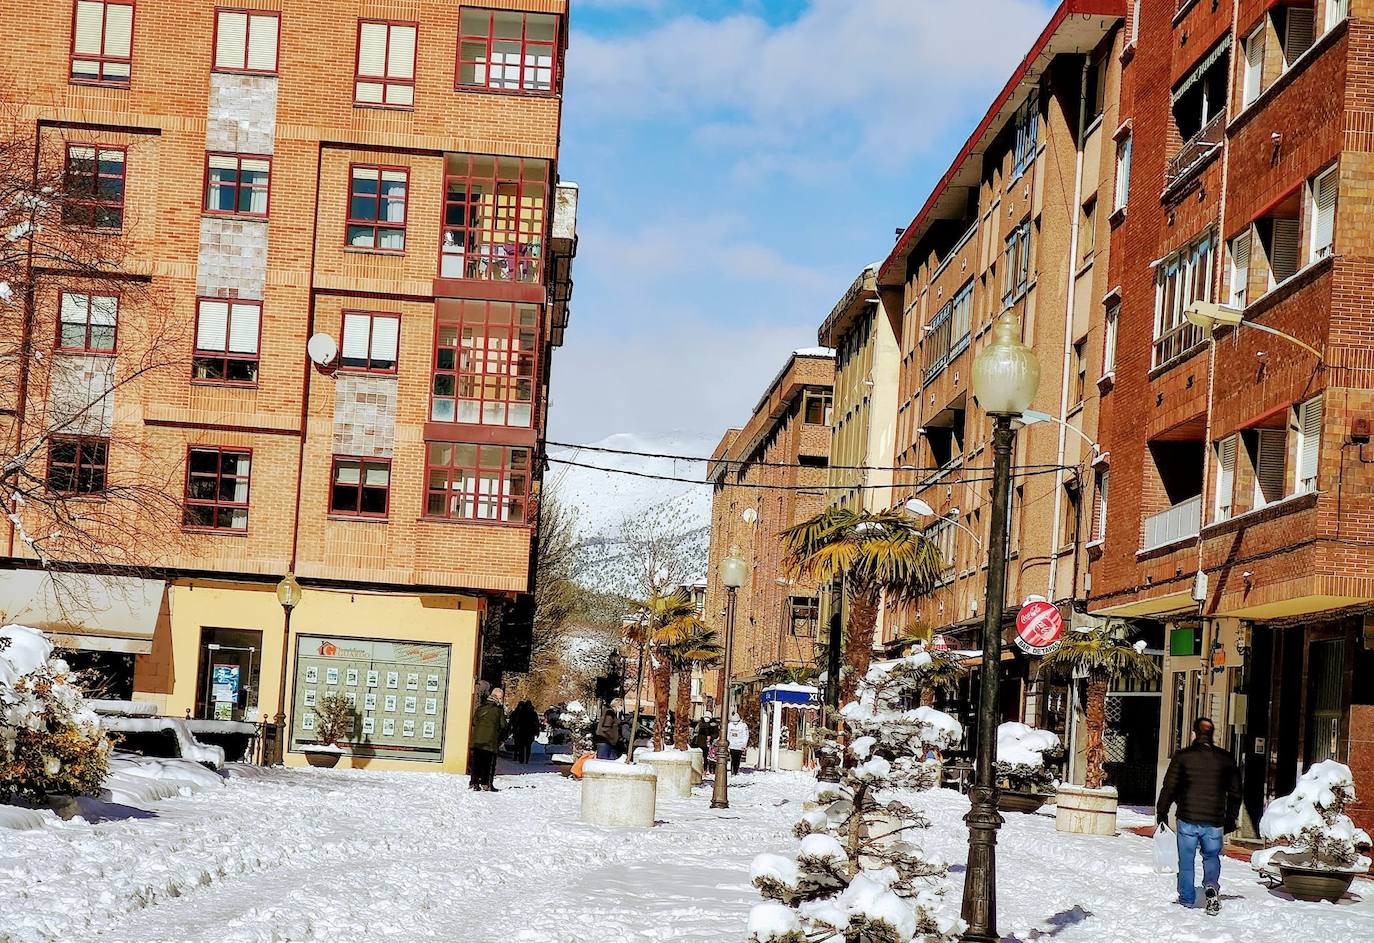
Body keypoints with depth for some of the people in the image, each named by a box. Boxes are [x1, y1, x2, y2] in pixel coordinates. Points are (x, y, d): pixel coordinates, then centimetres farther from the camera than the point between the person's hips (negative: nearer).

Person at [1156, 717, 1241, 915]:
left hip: (1188, 819, -2)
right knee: (1212, 856, 17)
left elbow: (1169, 787, -3)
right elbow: (1235, 791, 9)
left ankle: (1186, 900, 13)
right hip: (1214, 821, 2)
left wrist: (1162, 812, 8)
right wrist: (1231, 818, 19)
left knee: (1186, 860, 10)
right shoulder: (1225, 759, 3)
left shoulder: (1182, 756, -4)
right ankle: (1211, 885, -8)